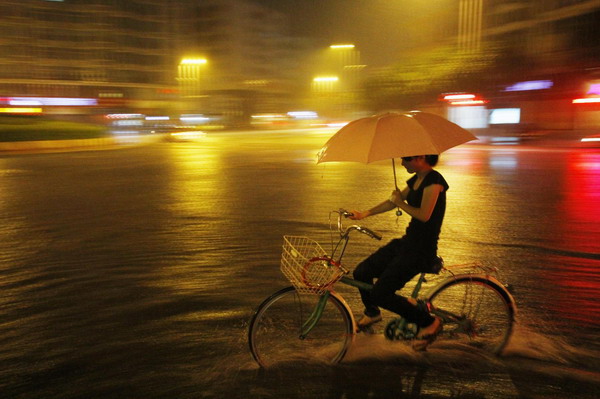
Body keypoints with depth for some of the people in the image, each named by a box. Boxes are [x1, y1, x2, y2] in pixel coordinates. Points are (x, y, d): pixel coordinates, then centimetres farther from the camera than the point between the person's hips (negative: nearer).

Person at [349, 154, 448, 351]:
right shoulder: (415, 180, 12)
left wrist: (400, 203, -11)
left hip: (422, 250, -9)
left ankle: (428, 322, 5)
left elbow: (424, 215, -27)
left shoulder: (434, 180, -17)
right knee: (361, 272, 5)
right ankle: (372, 312, 33)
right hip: (407, 241, 9)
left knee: (380, 294, -14)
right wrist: (364, 214, 17)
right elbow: (393, 201, 21)